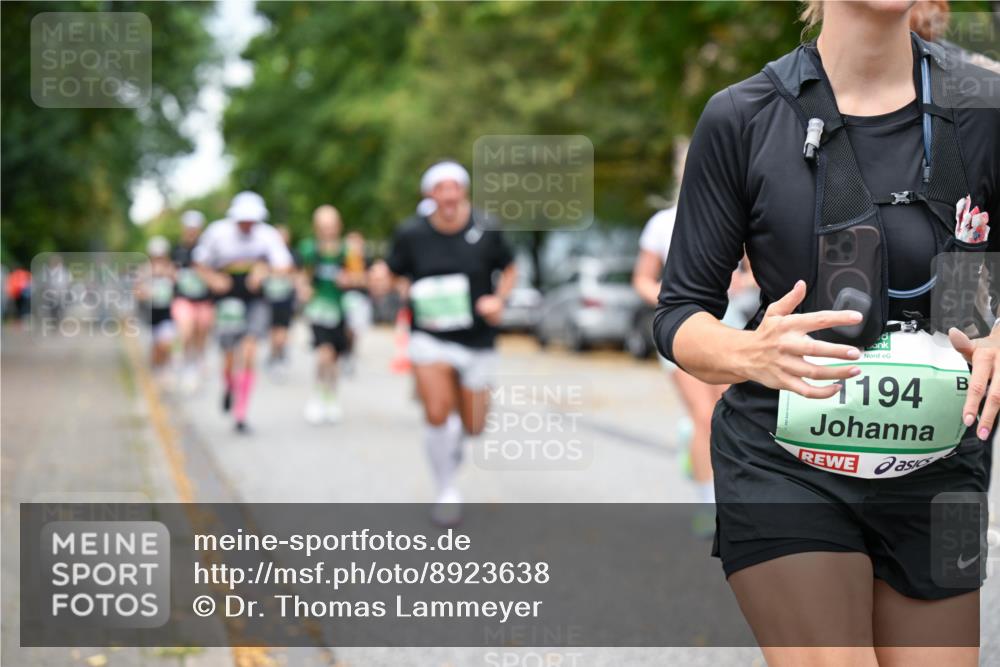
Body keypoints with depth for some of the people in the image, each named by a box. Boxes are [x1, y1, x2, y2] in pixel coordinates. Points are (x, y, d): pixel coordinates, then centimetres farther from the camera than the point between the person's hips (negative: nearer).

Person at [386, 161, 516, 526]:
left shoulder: (486, 230, -7)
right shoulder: (411, 233, -6)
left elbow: (509, 269, 8)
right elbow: (396, 274, 7)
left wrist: (499, 299, -10)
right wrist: (414, 297, -13)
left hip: (477, 341, 1)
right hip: (430, 337, -1)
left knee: (474, 426, 8)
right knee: (437, 414, -17)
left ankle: (456, 434, 48)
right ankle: (447, 492, 5)